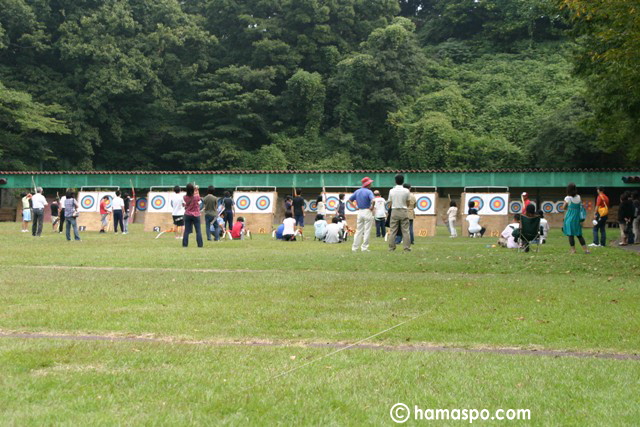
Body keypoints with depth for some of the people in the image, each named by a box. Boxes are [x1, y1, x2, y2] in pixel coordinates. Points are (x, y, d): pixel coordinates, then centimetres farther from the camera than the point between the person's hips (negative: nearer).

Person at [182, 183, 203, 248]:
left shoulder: (185, 197, -7)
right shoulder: (196, 197, -13)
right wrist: (197, 191, 24)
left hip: (187, 215, 2)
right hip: (196, 215, -2)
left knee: (186, 231, 6)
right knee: (198, 231, 3)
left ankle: (185, 244, 3)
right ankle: (200, 244, 1)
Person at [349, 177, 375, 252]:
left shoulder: (357, 191, 8)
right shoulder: (369, 192, -11)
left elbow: (350, 200, 12)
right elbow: (373, 200, -28)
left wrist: (356, 207, 11)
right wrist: (372, 207, -12)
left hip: (359, 212, 6)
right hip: (367, 212, -6)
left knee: (358, 230, 11)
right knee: (367, 231, 0)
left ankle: (354, 247, 9)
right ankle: (364, 247, -1)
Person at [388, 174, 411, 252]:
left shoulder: (391, 191, -1)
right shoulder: (406, 191, -5)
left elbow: (390, 202, 3)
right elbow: (408, 202, 4)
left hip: (394, 211, 1)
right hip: (404, 212, -1)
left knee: (392, 231, 4)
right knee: (405, 231, 2)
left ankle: (391, 247, 4)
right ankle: (407, 248, 0)